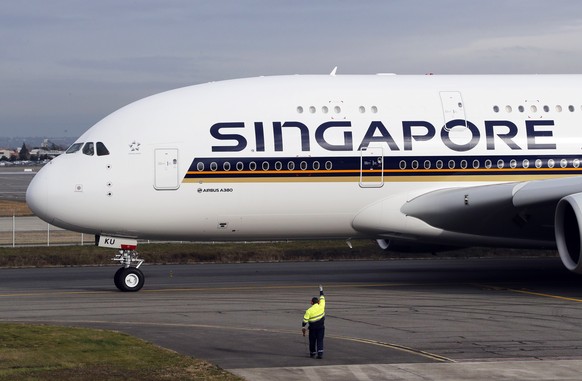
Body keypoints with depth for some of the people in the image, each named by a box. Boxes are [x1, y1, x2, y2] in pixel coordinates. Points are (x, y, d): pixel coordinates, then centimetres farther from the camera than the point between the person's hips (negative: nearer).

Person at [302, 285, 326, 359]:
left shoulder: (309, 311, -11)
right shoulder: (321, 307, -6)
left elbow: (305, 320, -8)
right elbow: (322, 298, 9)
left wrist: (303, 327, 4)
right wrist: (321, 291, 23)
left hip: (312, 328, -2)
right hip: (321, 327, 2)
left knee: (312, 341, 12)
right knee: (320, 341, 3)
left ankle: (312, 353, 22)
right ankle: (320, 354, -8)